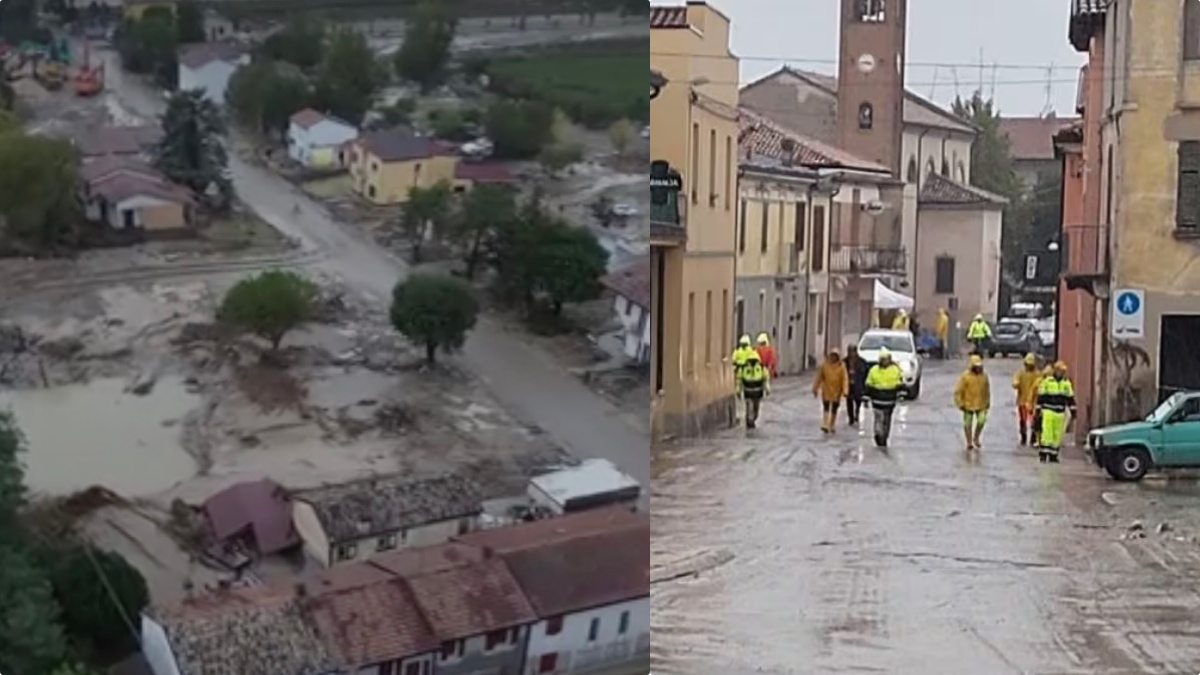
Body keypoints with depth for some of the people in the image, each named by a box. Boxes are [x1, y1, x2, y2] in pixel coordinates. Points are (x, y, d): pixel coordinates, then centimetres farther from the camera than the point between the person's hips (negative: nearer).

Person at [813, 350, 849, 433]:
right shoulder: (824, 365, -2)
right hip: (826, 390, 0)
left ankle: (832, 426, 18)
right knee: (826, 407, -8)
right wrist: (815, 388, 4)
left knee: (834, 409, 8)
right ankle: (825, 425, -14)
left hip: (836, 391, 0)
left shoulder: (841, 366, -5)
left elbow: (845, 379, -7)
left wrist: (845, 391, -15)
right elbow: (819, 377, 3)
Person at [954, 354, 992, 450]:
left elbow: (987, 390, 14)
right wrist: (960, 403, -10)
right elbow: (958, 390, -9)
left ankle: (976, 438, 13)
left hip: (981, 404, 3)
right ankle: (969, 443, 20)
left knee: (982, 420, -12)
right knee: (968, 424, 4)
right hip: (968, 405, -3)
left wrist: (988, 402, 14)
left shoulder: (984, 375, 3)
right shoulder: (965, 376, -11)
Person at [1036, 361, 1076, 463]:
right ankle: (1043, 453, -5)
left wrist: (1073, 411, 7)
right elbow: (1041, 397, 3)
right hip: (1048, 411, -3)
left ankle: (1053, 455, 10)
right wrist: (1038, 409, 1)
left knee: (1057, 435, 3)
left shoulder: (1067, 383, 8)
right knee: (1047, 432, -10)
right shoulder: (1047, 381, 0)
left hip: (1060, 412, 3)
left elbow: (1070, 398, 11)